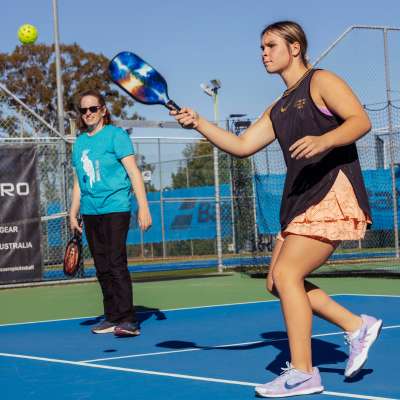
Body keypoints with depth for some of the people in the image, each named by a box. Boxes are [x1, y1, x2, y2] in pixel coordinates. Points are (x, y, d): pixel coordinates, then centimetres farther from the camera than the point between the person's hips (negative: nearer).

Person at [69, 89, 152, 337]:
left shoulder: (116, 135, -3)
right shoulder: (79, 142, 15)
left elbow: (134, 172, -7)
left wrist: (143, 208, -14)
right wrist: (74, 213, 17)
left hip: (115, 209, -6)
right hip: (90, 212, 6)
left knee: (116, 264, -11)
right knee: (102, 269, 8)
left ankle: (128, 320, -10)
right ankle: (113, 318, 15)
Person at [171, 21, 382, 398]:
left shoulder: (321, 81, -2)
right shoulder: (278, 109, 21)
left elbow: (360, 120, -14)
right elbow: (242, 145, 18)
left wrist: (323, 141, -31)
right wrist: (198, 123, 7)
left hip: (334, 194, -9)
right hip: (300, 201, 9)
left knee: (286, 272, -17)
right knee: (278, 280, 6)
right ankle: (357, 327, 16)